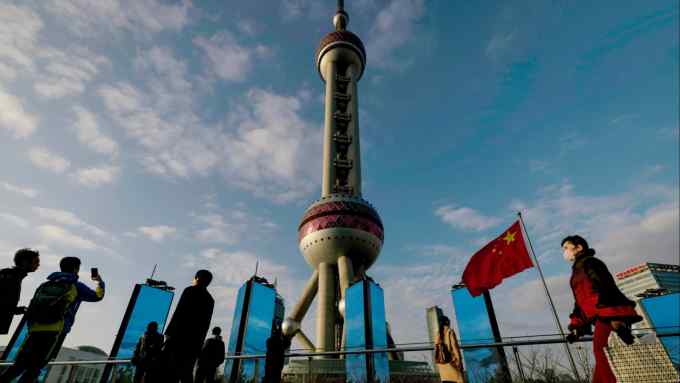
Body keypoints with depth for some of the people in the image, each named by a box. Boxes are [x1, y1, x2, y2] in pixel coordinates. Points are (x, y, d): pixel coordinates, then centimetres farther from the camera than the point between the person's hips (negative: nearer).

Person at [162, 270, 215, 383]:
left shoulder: (190, 290, 1)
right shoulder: (210, 300, 18)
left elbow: (178, 312, -9)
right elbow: (206, 324, 15)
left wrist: (169, 333, -8)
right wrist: (199, 342, 16)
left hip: (180, 335, -6)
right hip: (195, 340, 6)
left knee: (169, 371, -6)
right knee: (186, 373, 7)